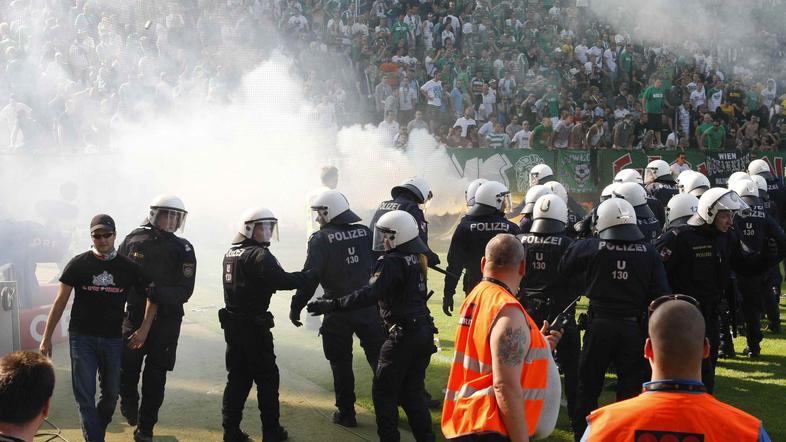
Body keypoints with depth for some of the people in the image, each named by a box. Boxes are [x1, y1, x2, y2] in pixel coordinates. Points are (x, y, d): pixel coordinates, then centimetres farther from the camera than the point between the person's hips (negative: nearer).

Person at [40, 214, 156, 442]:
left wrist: (144, 329, -3)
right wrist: (46, 337, 0)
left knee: (111, 393, 11)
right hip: (82, 337, -2)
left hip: (114, 338, 2)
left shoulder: (129, 267, 1)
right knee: (85, 395, -6)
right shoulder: (79, 263, -1)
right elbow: (60, 301, 1)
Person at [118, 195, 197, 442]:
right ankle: (129, 401, 26)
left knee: (156, 377, 5)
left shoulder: (183, 249, 0)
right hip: (134, 316, 0)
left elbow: (184, 291, -6)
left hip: (166, 321, 0)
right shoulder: (134, 240, 2)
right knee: (128, 366, -9)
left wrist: (159, 292, -20)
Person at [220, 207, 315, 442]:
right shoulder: (258, 255, -16)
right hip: (254, 326, -8)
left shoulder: (231, 253, 12)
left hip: (232, 323, 8)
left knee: (237, 378, 12)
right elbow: (282, 280, -26)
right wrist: (309, 275, -15)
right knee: (267, 378, 4)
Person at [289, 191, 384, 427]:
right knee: (379, 358, 13)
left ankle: (346, 412, 13)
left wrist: (296, 307, -7)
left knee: (341, 363, 9)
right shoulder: (365, 233, 2)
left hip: (338, 311, -3)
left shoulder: (321, 239, -10)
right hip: (369, 307, 3)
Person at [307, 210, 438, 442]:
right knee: (412, 391, 17)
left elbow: (370, 294, -28)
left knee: (384, 392, 3)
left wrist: (331, 305, -30)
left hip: (403, 334, -8)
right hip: (424, 332, 8)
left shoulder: (392, 262, -16)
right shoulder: (416, 259, 10)